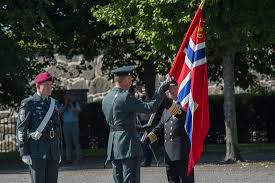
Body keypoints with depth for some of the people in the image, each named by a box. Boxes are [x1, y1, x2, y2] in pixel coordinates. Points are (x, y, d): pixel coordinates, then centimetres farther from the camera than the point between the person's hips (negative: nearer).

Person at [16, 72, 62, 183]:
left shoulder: (53, 103, 13)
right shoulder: (28, 104, -5)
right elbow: (21, 129, -8)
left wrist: (59, 152, 15)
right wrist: (24, 153, -15)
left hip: (53, 151, 6)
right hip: (36, 150, -6)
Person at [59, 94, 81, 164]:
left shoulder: (76, 103, 7)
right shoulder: (63, 105, 13)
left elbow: (77, 111, -7)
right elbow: (60, 112, -3)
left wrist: (71, 105, -12)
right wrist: (65, 105, -5)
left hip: (74, 124, -2)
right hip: (66, 124, 2)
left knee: (76, 141, -5)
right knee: (68, 142, 1)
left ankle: (78, 158, -5)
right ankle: (68, 158, 2)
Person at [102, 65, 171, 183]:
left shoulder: (106, 98, 12)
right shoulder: (125, 97, -14)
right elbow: (150, 107, -16)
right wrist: (162, 90, -8)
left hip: (113, 145, 8)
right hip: (128, 143, -8)